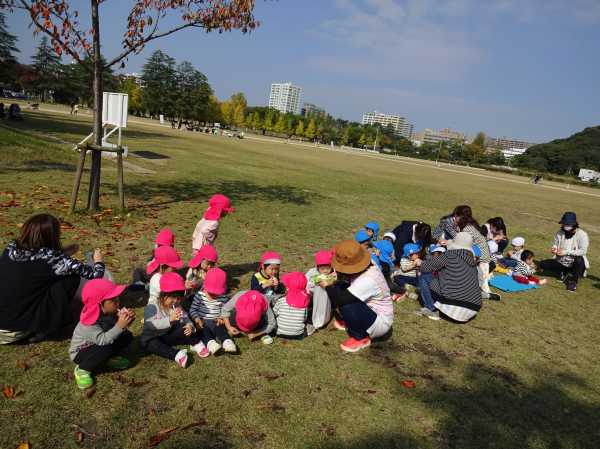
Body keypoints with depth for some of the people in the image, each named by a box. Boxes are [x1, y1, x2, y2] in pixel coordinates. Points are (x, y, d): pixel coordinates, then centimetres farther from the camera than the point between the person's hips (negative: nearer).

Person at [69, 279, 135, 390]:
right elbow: (102, 340, -43)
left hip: (97, 345, 7)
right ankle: (82, 369, -10)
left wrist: (128, 320, -27)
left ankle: (110, 358, 14)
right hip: (80, 352, -7)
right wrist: (119, 325, -50)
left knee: (127, 336, -9)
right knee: (106, 349, -36)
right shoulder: (89, 322, -34)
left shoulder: (110, 311, -13)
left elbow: (121, 329, -6)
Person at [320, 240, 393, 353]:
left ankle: (361, 338, -7)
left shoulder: (368, 280, -34)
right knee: (339, 290, -3)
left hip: (380, 322, -8)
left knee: (347, 306, -31)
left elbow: (341, 299, -34)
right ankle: (349, 322, 14)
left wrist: (328, 287, -16)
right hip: (371, 310, 8)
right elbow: (345, 283, 7)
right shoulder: (364, 269, -10)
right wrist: (333, 284, -13)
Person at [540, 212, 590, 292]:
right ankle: (563, 273, 6)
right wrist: (554, 249, -17)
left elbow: (583, 251, -21)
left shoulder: (582, 234, -15)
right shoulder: (560, 232, -2)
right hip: (562, 262, 4)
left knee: (579, 259, -40)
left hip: (576, 264, -4)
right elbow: (555, 245, 7)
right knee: (543, 264, -17)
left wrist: (566, 252, -27)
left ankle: (573, 281, -13)